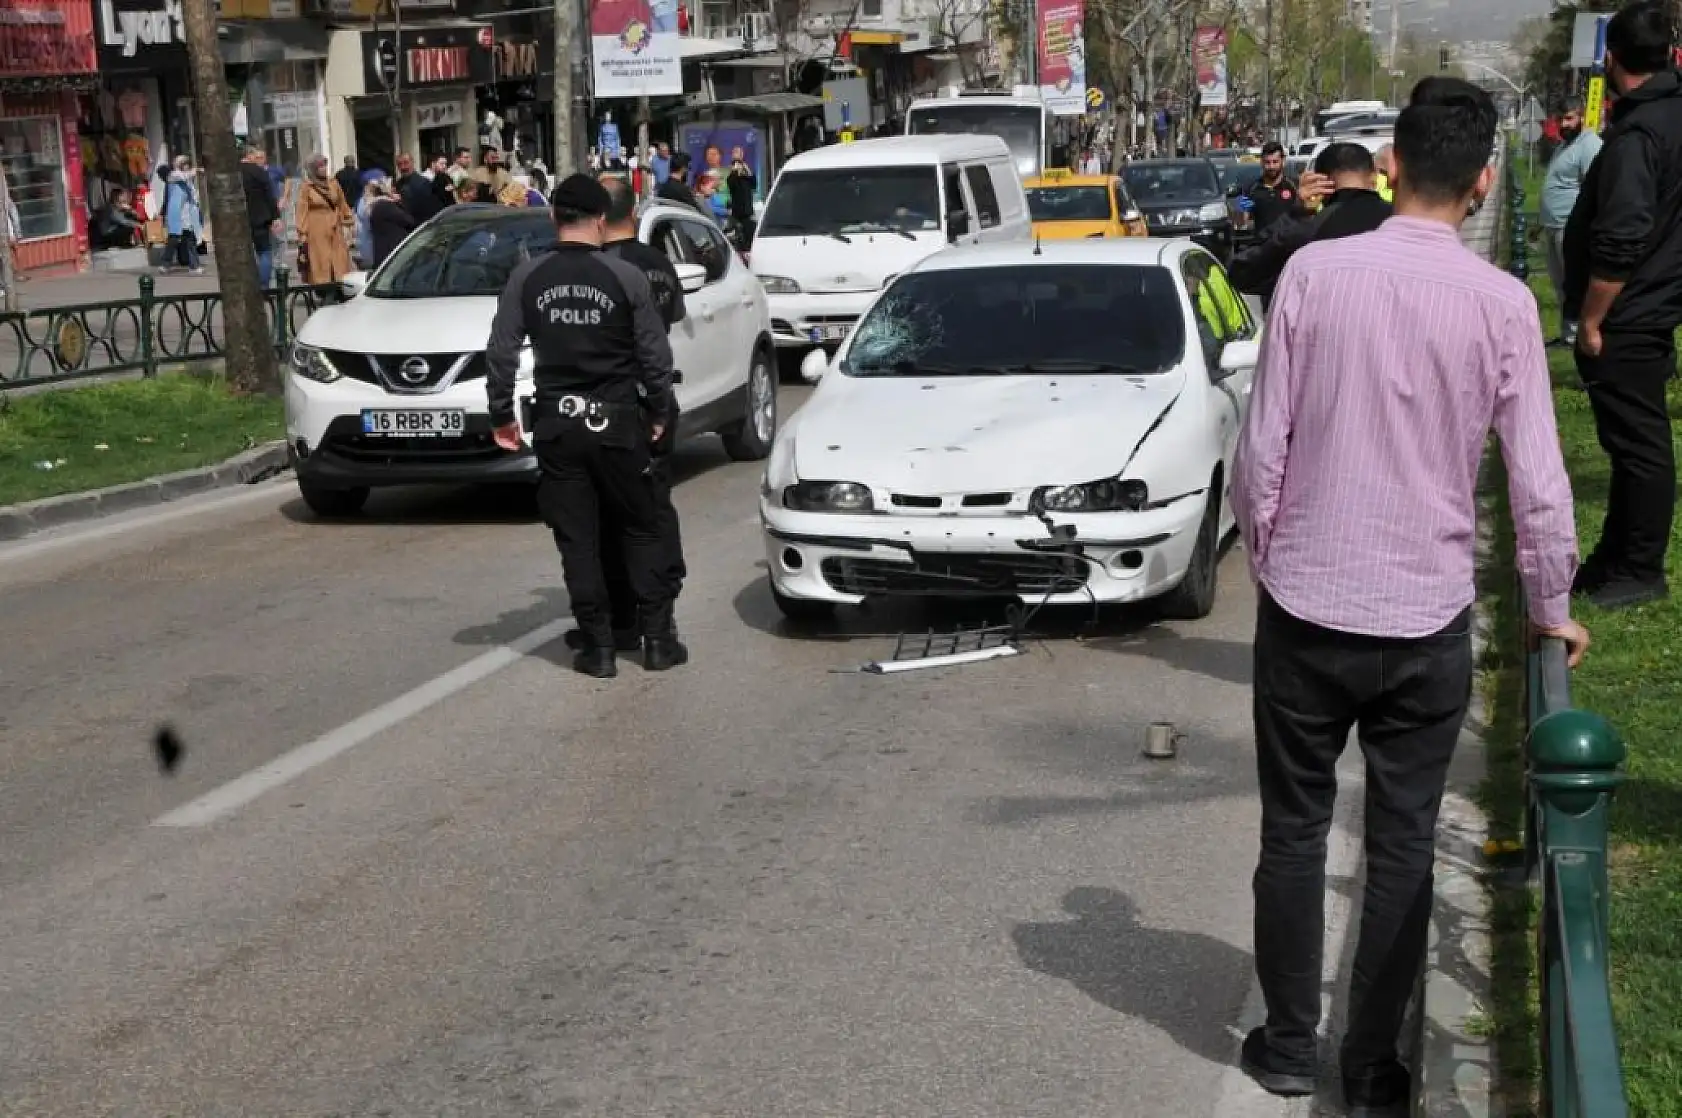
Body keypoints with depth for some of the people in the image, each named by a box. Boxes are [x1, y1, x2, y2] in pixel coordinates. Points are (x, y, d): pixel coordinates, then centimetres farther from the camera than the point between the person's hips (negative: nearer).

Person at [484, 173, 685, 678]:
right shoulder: (626, 276, -6)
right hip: (617, 421, -1)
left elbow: (501, 351, -3)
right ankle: (658, 637, 12)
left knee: (577, 539, 7)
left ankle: (597, 646, 8)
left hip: (556, 425, 1)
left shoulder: (527, 278, -2)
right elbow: (655, 352, -3)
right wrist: (659, 410, 9)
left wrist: (502, 415, 7)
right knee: (642, 531, 11)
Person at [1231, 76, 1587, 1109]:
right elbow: (1539, 482, -5)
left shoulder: (1315, 272, -8)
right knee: (1403, 846, 12)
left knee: (1295, 831, 14)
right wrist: (1552, 609, 10)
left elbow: (1263, 448, -6)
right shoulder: (1503, 302, -7)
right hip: (1428, 617, 0)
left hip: (1306, 606, 0)